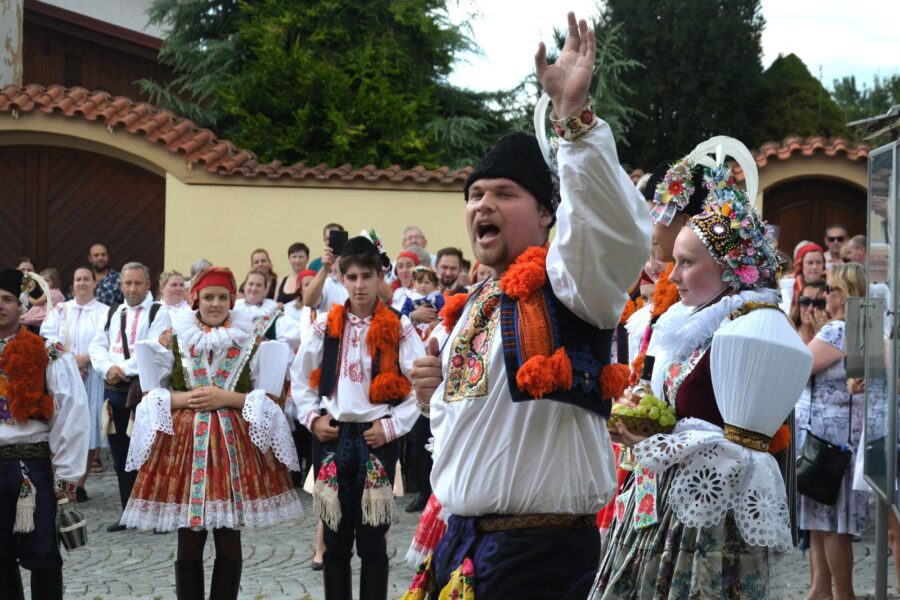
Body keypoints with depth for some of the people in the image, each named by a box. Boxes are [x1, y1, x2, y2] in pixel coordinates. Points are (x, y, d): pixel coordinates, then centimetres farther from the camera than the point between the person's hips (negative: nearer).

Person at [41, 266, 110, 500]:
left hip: (92, 377, -1)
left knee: (88, 432, -2)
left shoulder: (105, 312, 5)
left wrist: (84, 358, -18)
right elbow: (49, 337, 0)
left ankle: (80, 483, 5)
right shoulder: (60, 310, 13)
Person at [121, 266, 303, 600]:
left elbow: (270, 398, 2)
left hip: (235, 444, 0)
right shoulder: (172, 338, 5)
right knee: (189, 541, 4)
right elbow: (151, 395, 6)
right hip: (184, 441, 0)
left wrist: (227, 398, -11)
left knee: (229, 540, 3)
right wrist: (185, 400, -11)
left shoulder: (251, 341, 5)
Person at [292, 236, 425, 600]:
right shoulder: (326, 326, 4)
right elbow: (300, 377, 12)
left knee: (372, 540, 3)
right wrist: (312, 418, 1)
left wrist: (392, 425, -10)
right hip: (332, 436, 2)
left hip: (377, 438, -2)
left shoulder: (398, 328, -4)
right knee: (336, 538, 9)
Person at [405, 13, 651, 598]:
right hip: (462, 542, 8)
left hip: (542, 551, -8)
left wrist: (574, 112, -36)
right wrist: (437, 395, 7)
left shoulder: (564, 282, -7)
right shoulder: (469, 309, 17)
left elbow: (618, 230, -30)